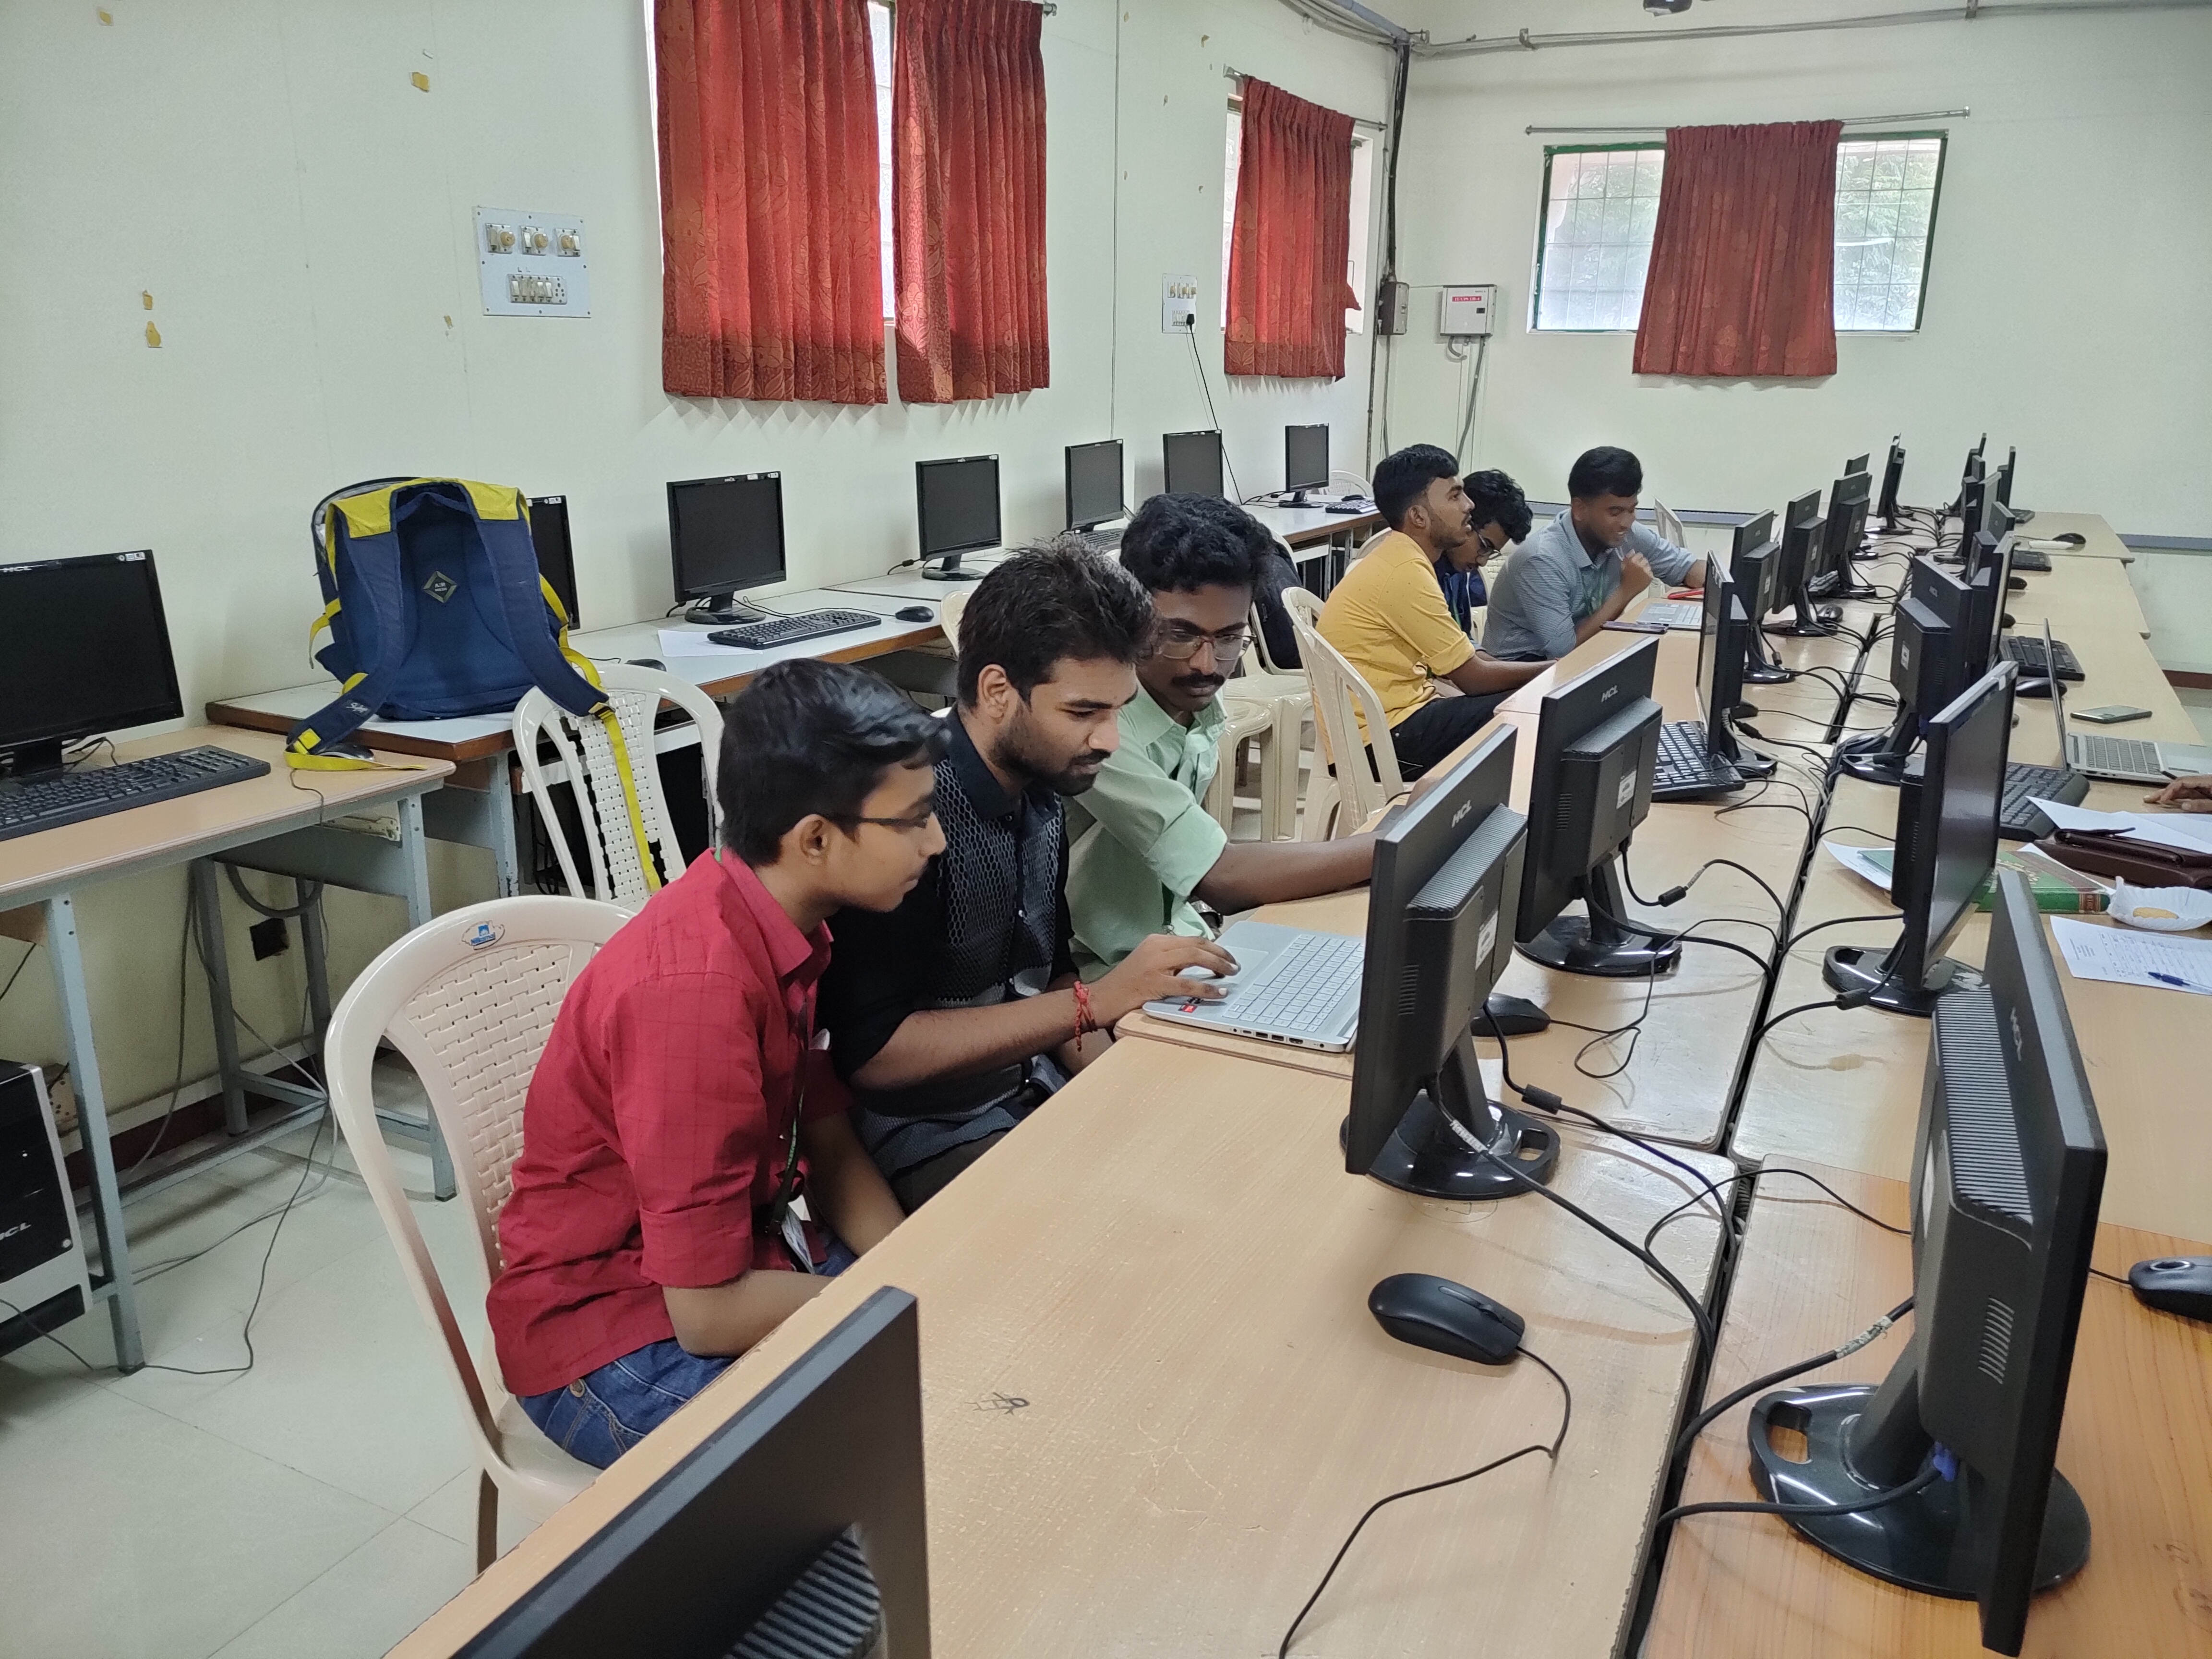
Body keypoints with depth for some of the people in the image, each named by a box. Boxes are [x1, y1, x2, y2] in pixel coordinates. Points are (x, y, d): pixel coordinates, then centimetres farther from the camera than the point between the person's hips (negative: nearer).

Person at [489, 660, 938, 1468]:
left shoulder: (786, 920, -4)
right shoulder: (698, 989, -30)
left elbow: (829, 1147, 5)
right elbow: (709, 1312, -26)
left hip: (740, 1258, 8)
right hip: (608, 1336, -8)